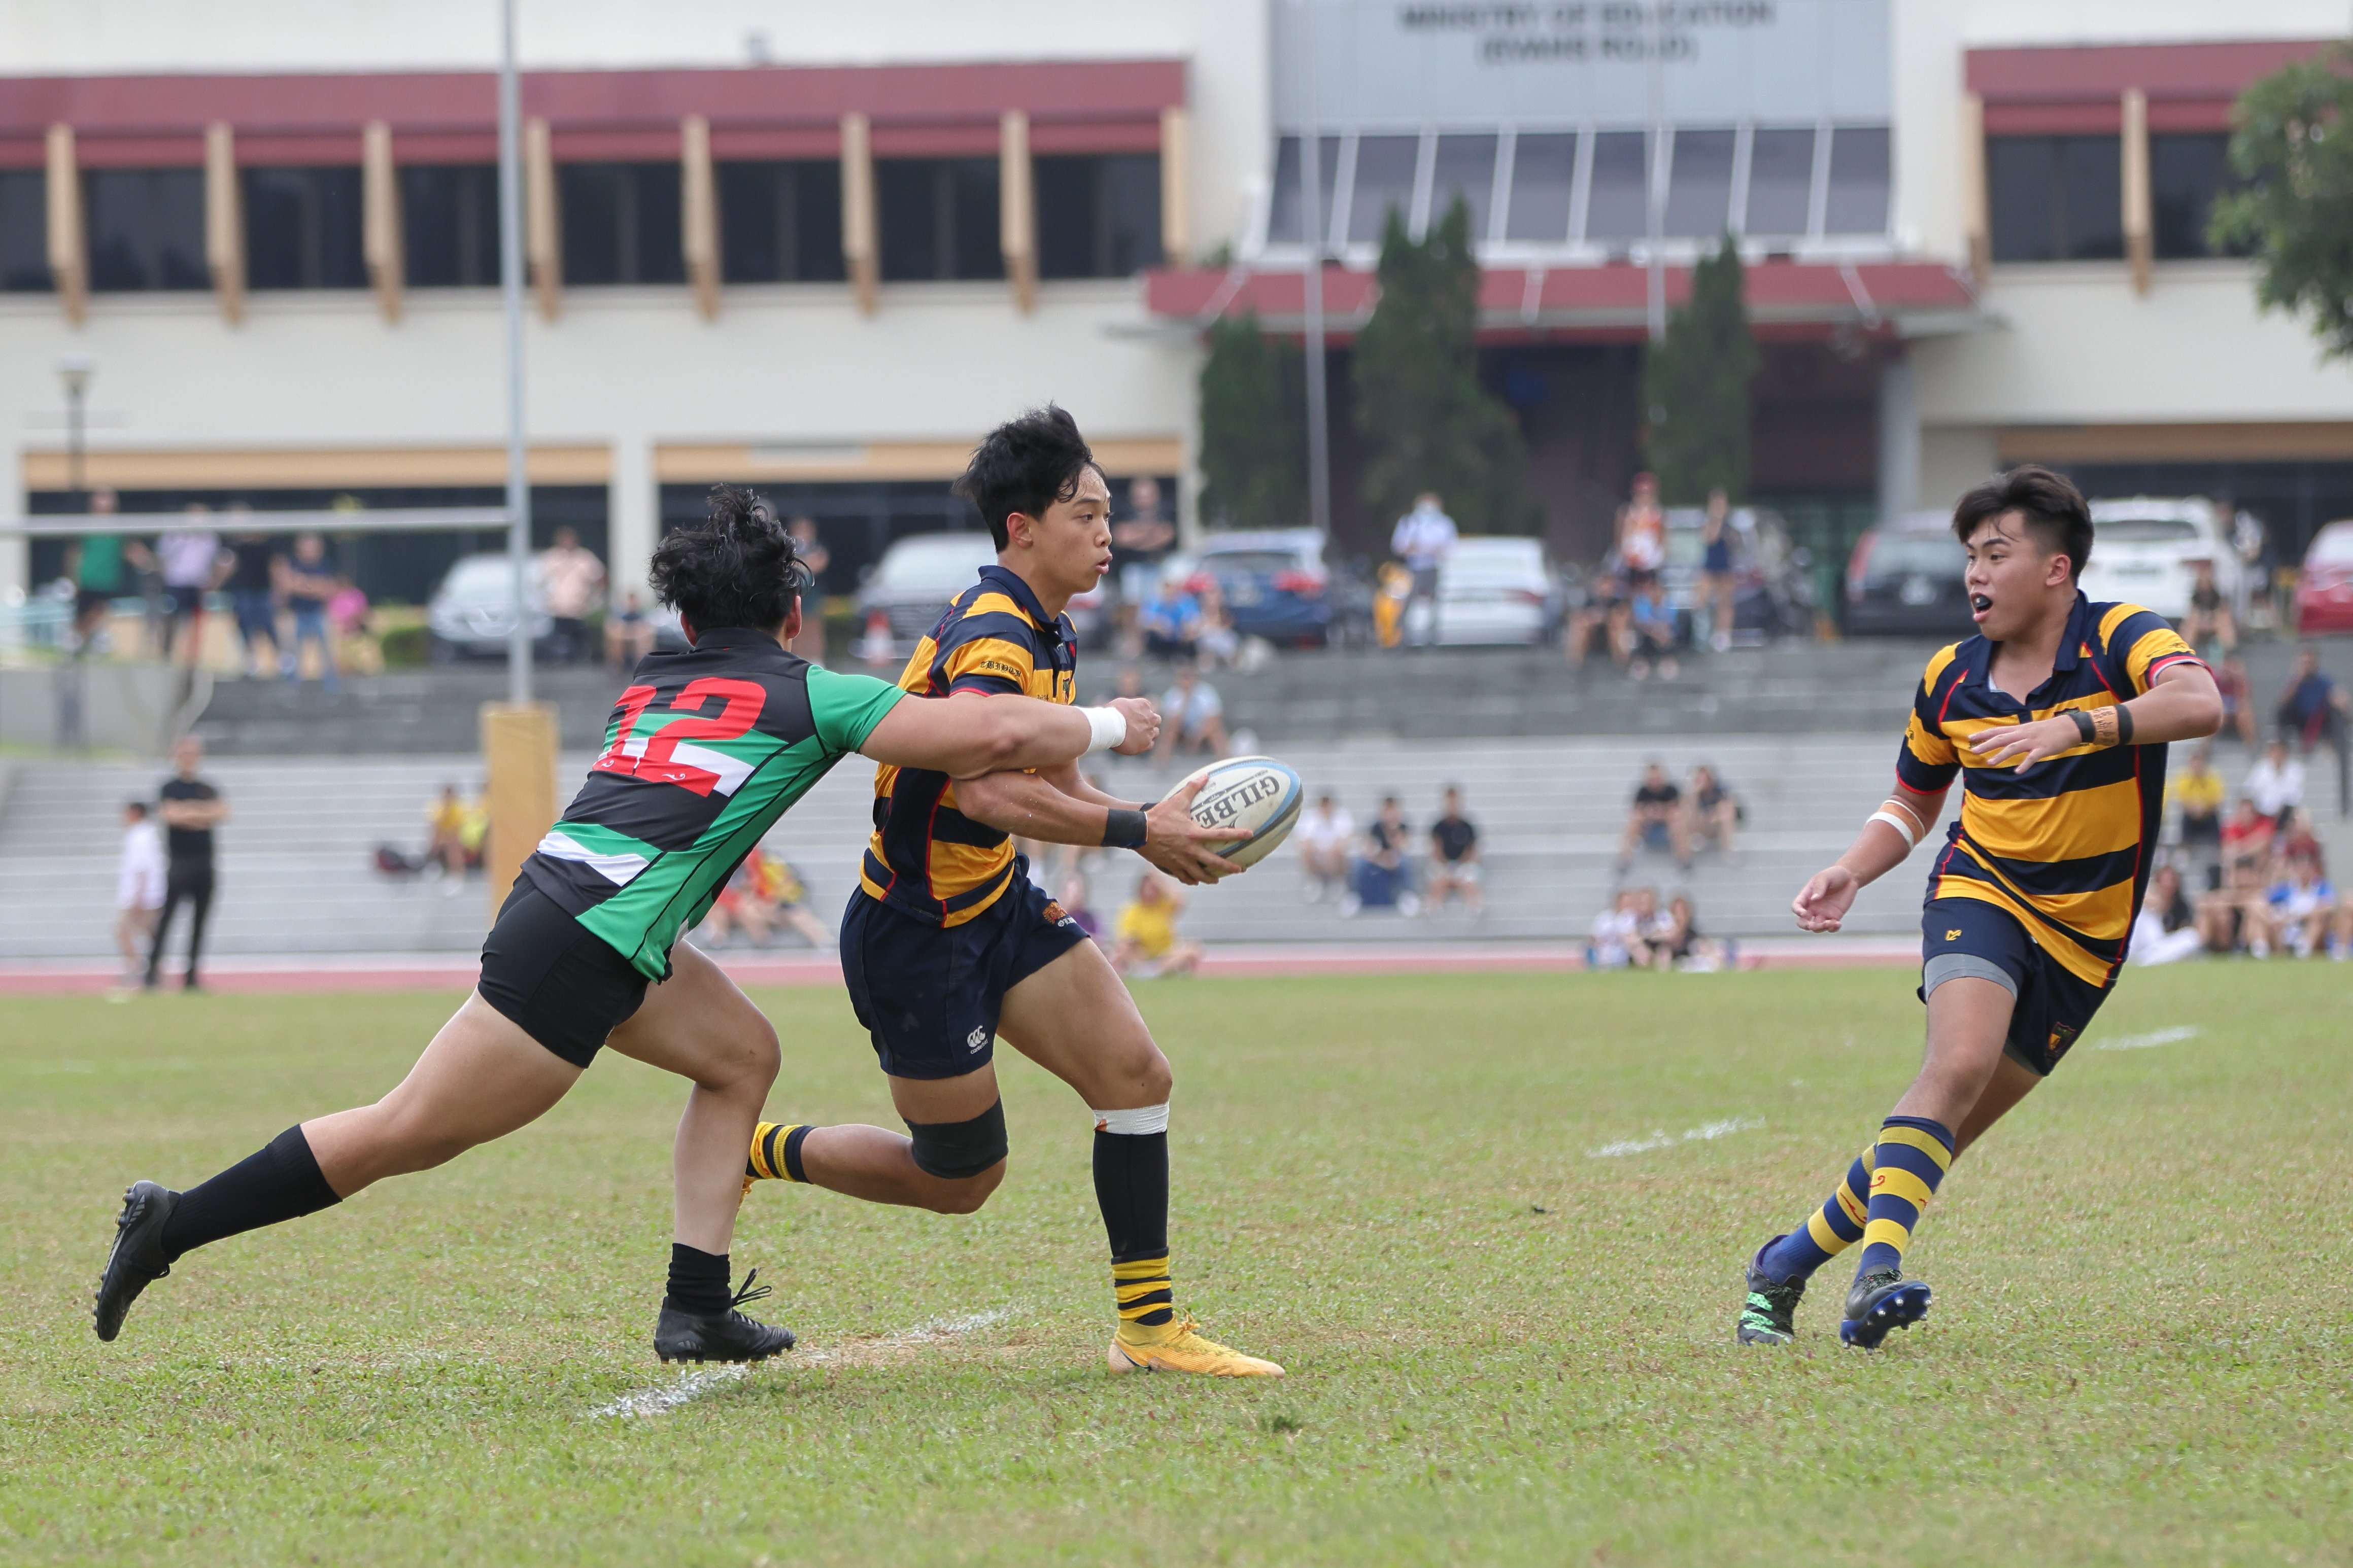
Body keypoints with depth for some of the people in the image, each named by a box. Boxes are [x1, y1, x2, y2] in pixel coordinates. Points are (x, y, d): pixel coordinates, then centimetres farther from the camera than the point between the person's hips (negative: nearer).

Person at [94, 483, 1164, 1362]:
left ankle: (697, 1309, 13)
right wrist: (1108, 725, 10)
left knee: (743, 1056, 18)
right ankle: (172, 1228, 0)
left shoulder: (656, 685, 19)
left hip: (564, 898, 9)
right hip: (577, 952, -9)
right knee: (410, 1135, -2)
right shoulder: (808, 697, -1)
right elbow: (996, 736, -6)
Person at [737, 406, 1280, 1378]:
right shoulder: (991, 638, -23)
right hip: (915, 928, -9)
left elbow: (1054, 786, 16)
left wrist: (1156, 827, -3)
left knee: (1135, 1074, -5)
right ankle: (749, 1154, 20)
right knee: (959, 1180, 0)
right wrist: (1139, 832, -34)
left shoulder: (1045, 634, 9)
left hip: (999, 904, 9)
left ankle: (1149, 1327, 0)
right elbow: (989, 791, -37)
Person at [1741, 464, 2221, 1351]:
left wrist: (2074, 726, -44)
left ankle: (1789, 1264, 14)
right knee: (1961, 1061, -29)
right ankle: (1878, 1268, -37)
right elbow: (1913, 802, 18)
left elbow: (2200, 704, -33)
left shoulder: (2119, 640, -11)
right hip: (1982, 889, 1)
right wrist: (1851, 874, -1)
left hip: (2085, 931, -1)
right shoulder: (1951, 680, 3)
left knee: (1952, 1128, 0)